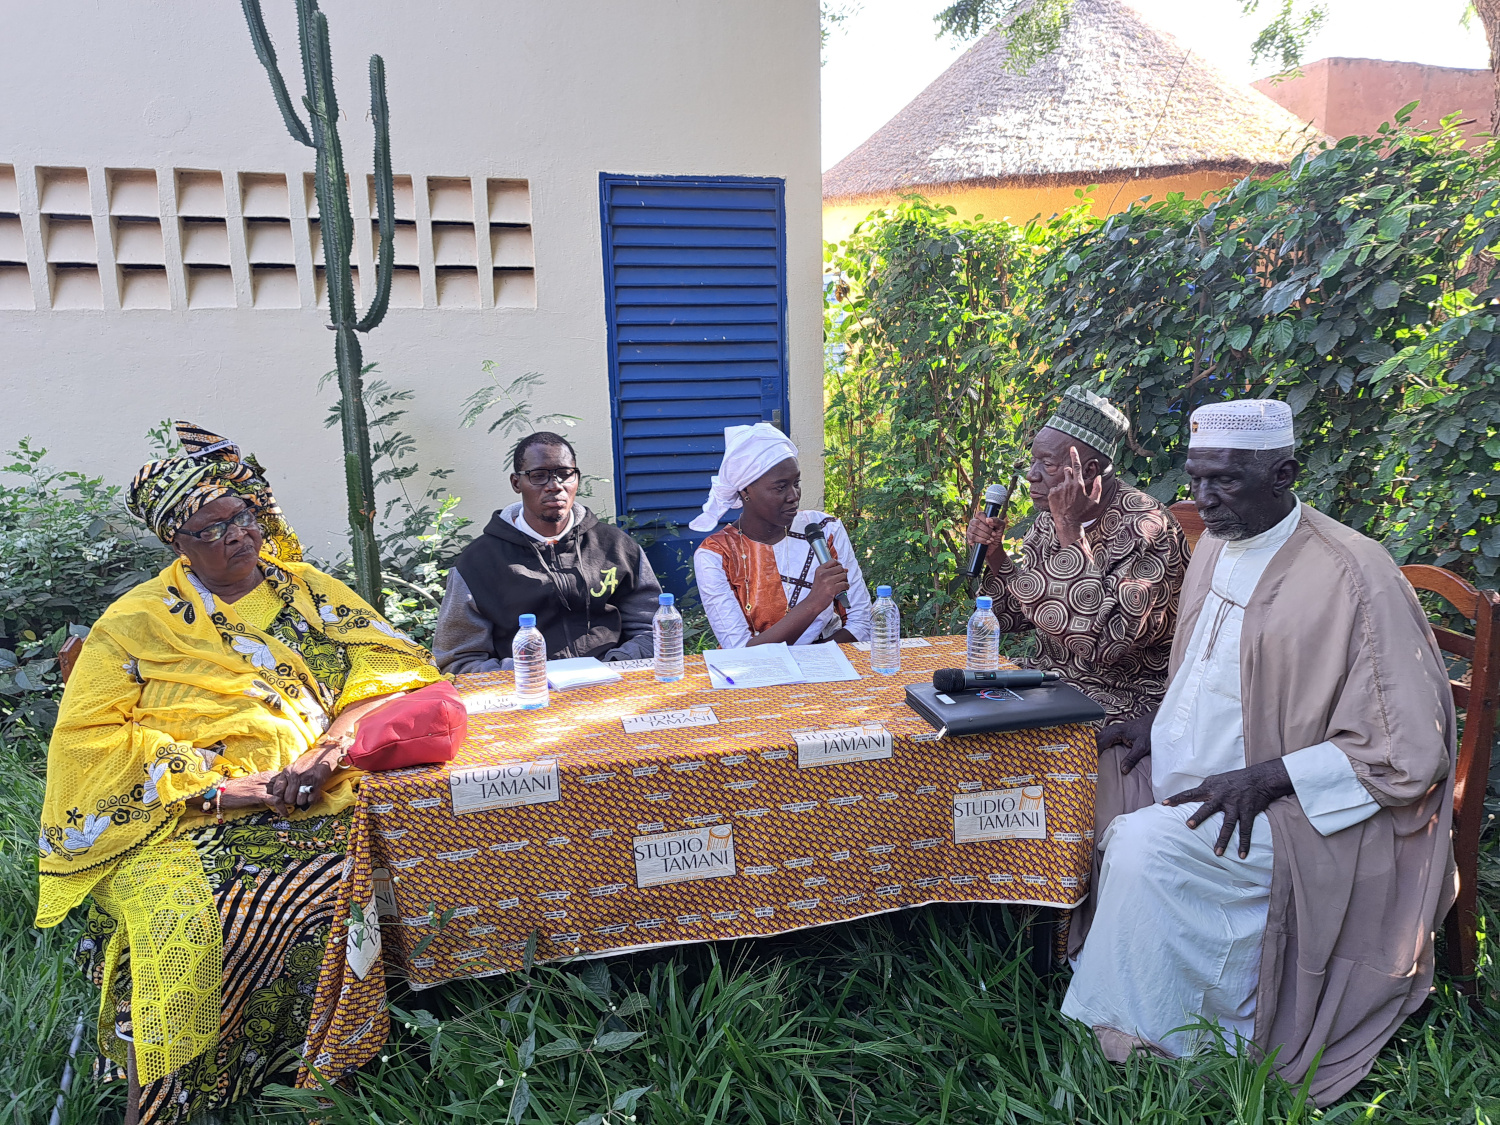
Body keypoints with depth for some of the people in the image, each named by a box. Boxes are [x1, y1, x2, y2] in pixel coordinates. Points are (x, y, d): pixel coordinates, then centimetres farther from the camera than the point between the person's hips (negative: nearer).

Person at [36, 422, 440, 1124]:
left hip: (319, 807, 2)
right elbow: (85, 738, -1)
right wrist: (217, 782, -13)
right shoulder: (136, 624, 6)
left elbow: (391, 666, 6)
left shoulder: (308, 591, 13)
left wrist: (330, 747, -12)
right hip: (182, 824, -2)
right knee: (180, 924, -32)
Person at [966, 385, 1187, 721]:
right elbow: (1017, 615, 11)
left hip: (1119, 699, -7)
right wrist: (994, 555, -7)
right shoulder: (1051, 518, 2)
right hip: (1046, 679, 7)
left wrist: (1070, 530, -29)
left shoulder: (1147, 529, -20)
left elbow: (1105, 642, -31)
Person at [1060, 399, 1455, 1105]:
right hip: (1186, 783, 8)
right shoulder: (1215, 549, 6)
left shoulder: (1353, 576, -19)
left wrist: (1265, 779, -24)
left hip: (1300, 814, -8)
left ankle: (1148, 1048, -9)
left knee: (1145, 846, -28)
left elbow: (1411, 752, -18)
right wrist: (1157, 723, 1)